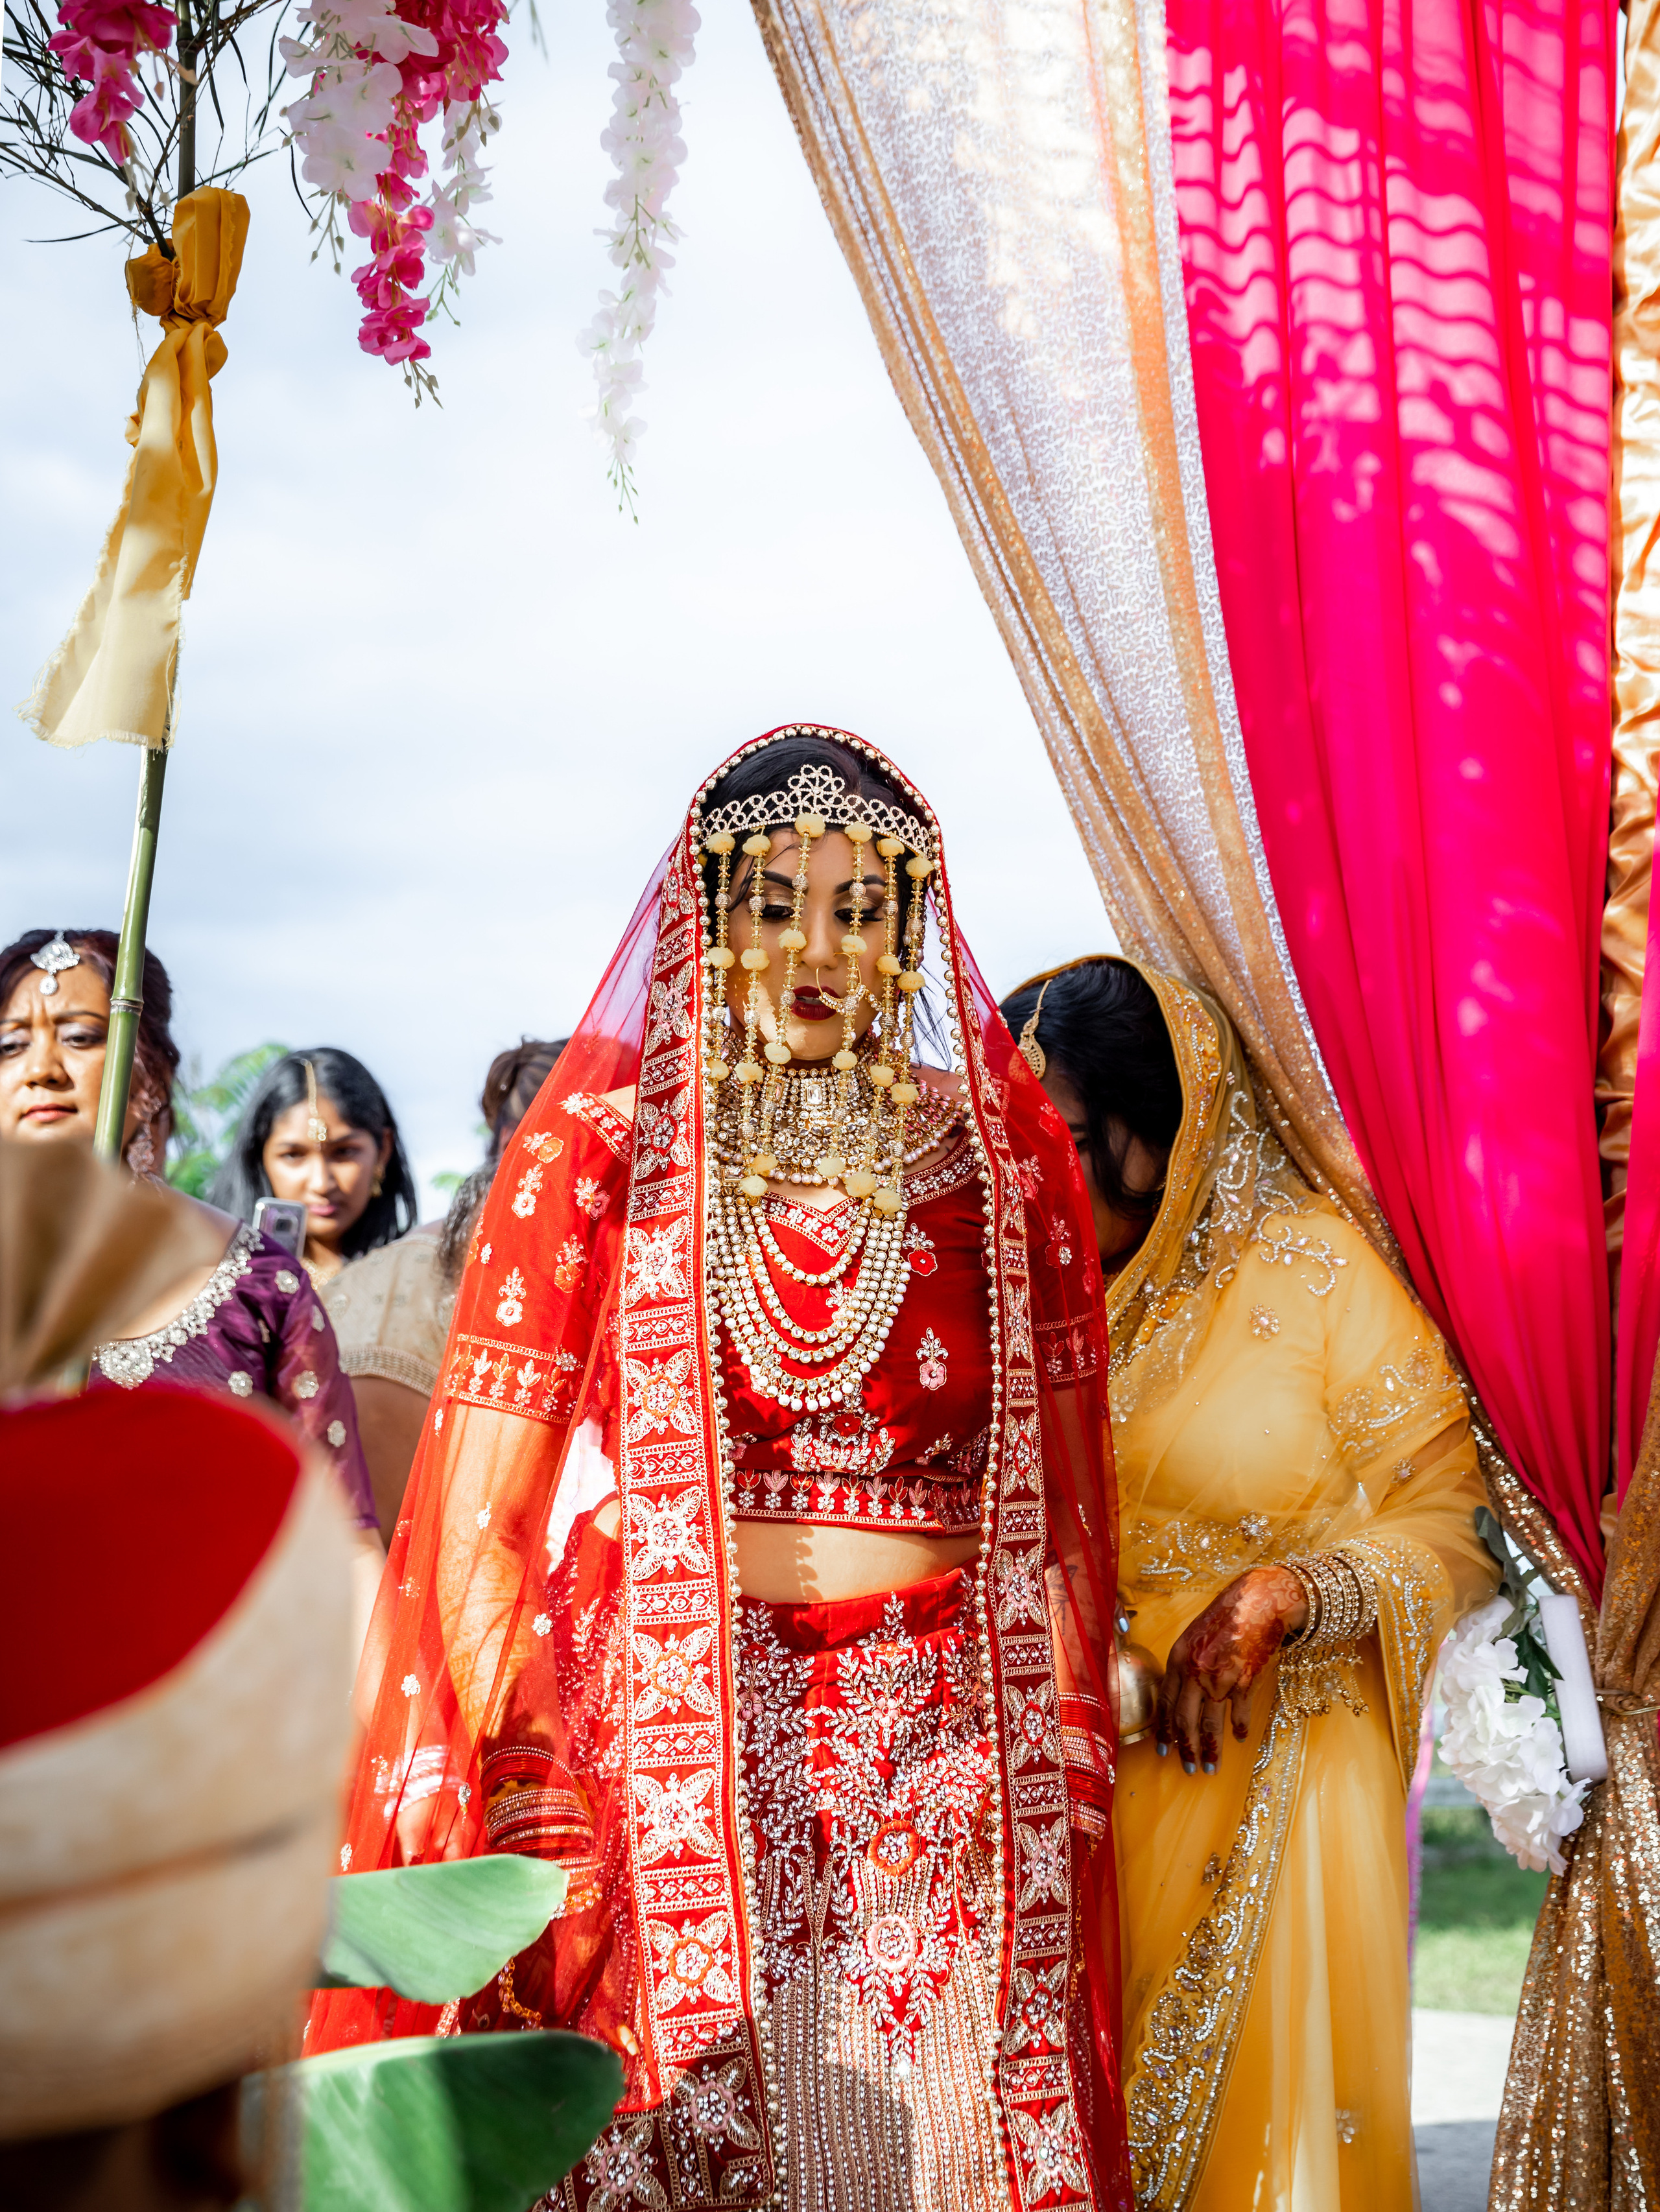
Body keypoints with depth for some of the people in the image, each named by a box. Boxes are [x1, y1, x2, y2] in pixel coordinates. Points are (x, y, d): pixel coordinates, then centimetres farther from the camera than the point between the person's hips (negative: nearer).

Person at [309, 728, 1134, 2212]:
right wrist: (532, 1802, -7)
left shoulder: (998, 1151, 5)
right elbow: (476, 1529, 0)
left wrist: (1071, 1757, 5)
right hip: (661, 1743, -1)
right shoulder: (596, 1153, 1)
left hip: (949, 1768, 1)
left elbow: (1067, 1500, 10)